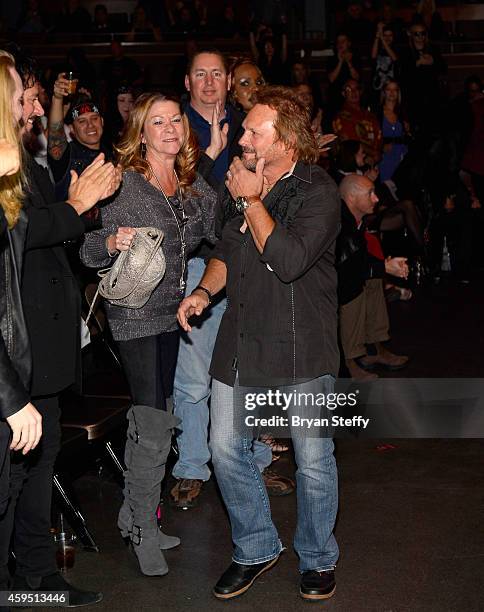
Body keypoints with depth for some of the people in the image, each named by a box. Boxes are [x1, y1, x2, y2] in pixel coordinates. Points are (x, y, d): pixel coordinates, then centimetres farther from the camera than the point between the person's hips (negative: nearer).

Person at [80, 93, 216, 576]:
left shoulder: (195, 187, 7)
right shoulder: (122, 182, -11)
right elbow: (89, 253, -10)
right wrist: (113, 241, -30)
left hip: (171, 312, 6)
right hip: (135, 314, -6)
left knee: (147, 418, 16)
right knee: (155, 426, -7)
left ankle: (133, 515, 31)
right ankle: (144, 531, 10)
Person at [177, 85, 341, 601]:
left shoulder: (317, 191, -12)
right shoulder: (240, 181, 10)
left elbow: (288, 260, -26)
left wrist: (252, 200, -16)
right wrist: (204, 290, 3)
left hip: (301, 350, -6)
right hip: (240, 342, 6)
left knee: (313, 460, 5)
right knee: (225, 449, 7)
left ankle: (318, 558, 28)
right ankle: (255, 549, 28)